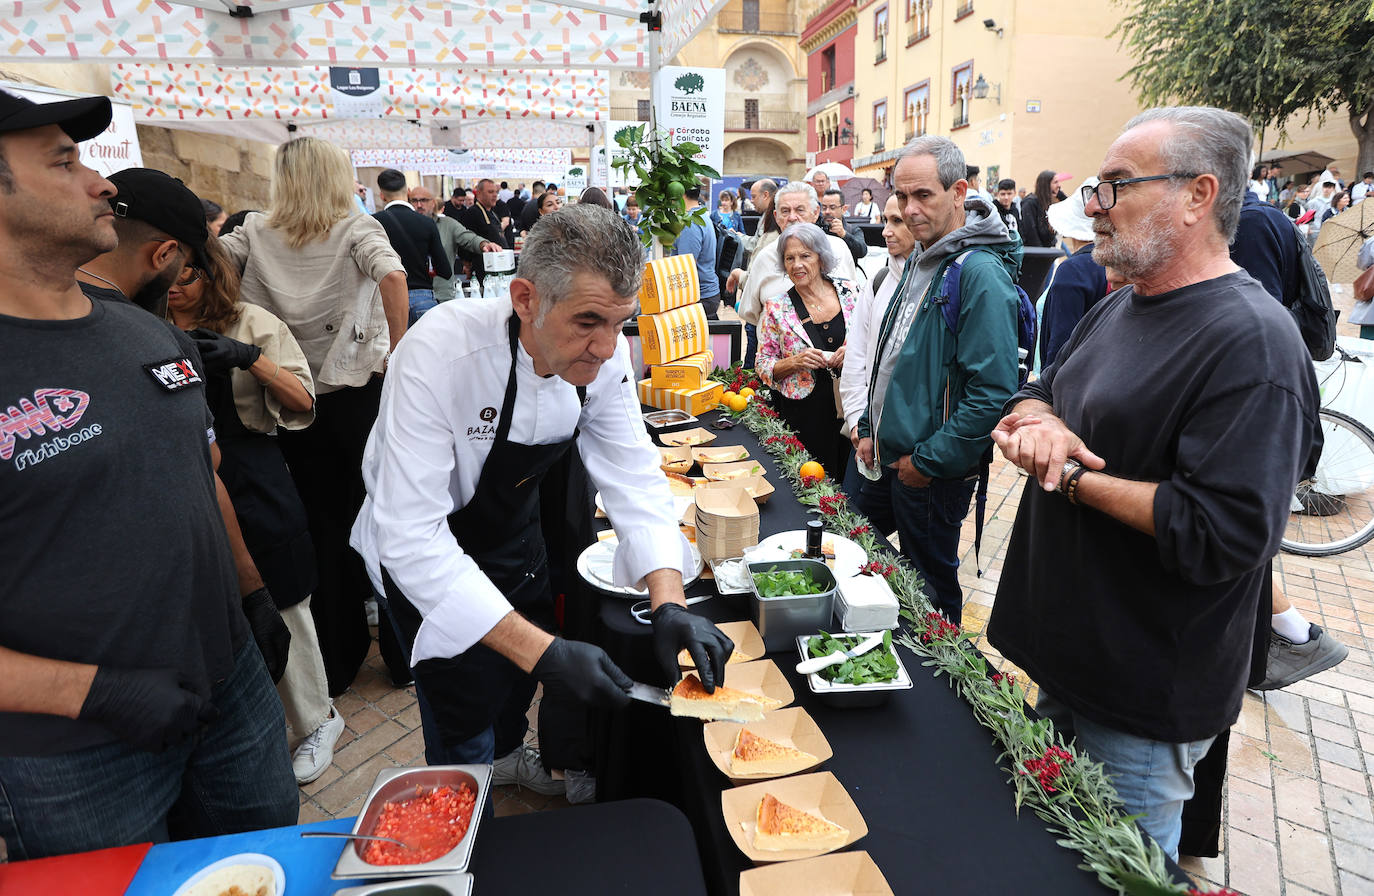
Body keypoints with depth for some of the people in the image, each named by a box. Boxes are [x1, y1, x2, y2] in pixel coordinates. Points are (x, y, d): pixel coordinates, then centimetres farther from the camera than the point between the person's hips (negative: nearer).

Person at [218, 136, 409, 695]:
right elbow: (392, 276, -22)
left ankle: (336, 660, 24)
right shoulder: (357, 229, -4)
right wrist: (397, 351, -15)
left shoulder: (255, 234, 5)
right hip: (358, 393, -3)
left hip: (293, 399, 3)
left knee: (322, 524, 13)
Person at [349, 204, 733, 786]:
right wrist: (540, 651, -44)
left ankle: (509, 758, 56)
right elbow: (411, 539, -39)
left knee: (522, 681, 23)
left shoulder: (602, 353, -21)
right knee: (466, 725, 2)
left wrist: (670, 604, -30)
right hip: (421, 553, -5)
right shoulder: (439, 356, -38)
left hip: (515, 527, 5)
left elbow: (633, 476, -17)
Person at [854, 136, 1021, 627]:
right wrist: (870, 429, 14)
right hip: (886, 458, 9)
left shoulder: (980, 273, -20)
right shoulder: (919, 260, 10)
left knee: (931, 590, 10)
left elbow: (993, 392, -25)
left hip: (934, 474, -9)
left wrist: (930, 461, -19)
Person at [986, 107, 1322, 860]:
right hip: (1067, 656, 8)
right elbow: (1039, 391, 12)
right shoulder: (1119, 307, 7)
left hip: (1144, 698, -8)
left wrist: (1071, 476, -21)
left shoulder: (1253, 342, -22)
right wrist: (1037, 420, -12)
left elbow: (1222, 535, -29)